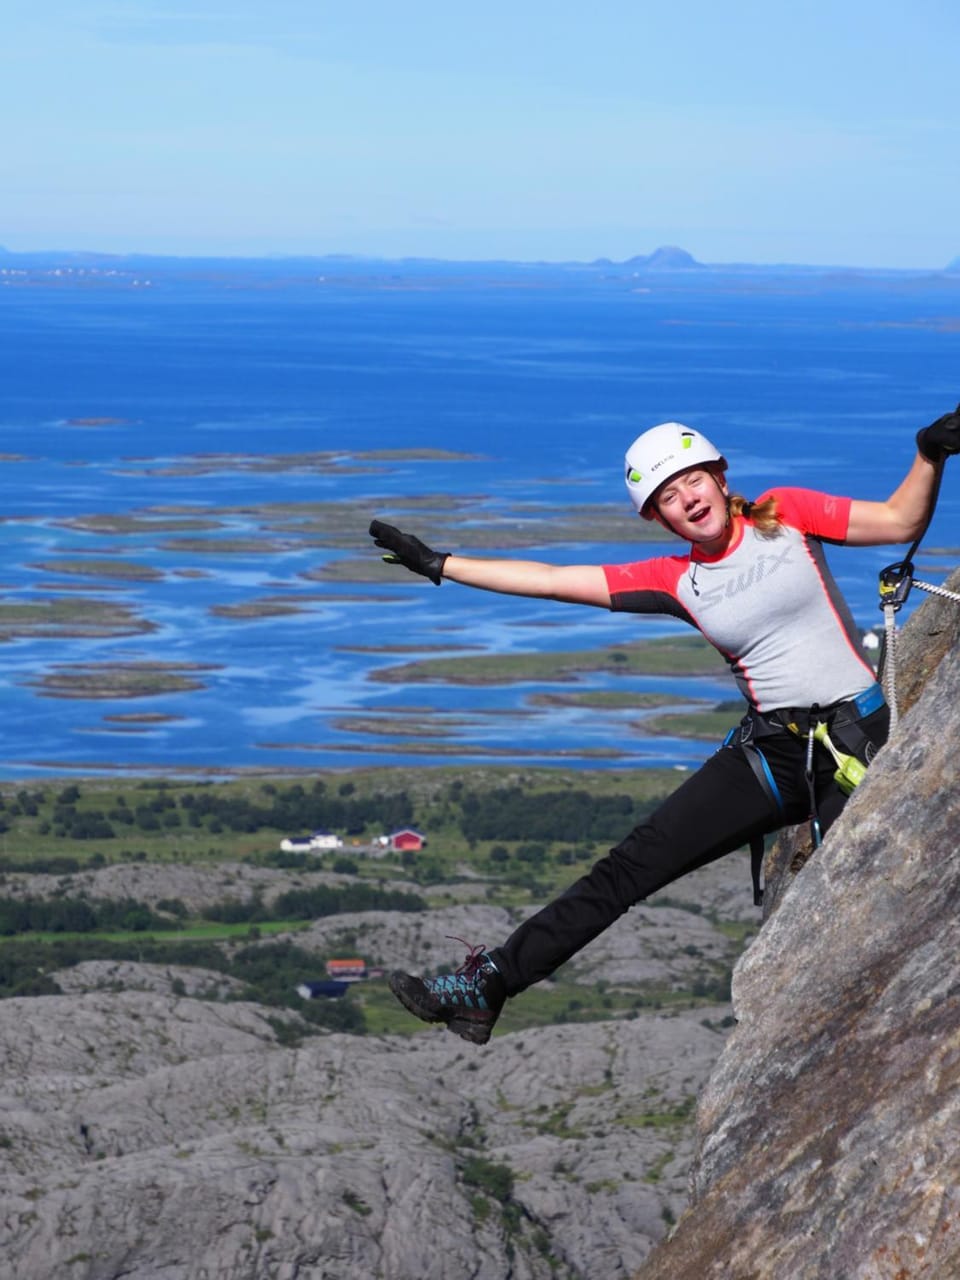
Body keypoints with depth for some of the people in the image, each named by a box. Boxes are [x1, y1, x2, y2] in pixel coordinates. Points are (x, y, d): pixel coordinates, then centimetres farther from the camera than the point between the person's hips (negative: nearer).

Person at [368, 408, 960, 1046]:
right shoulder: (678, 580, 7)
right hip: (773, 751, 3)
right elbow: (550, 581, 10)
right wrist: (439, 564, 11)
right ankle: (485, 986, -3)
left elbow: (901, 522, -2)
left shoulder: (786, 515, -1)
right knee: (632, 865, -3)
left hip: (861, 740, -3)